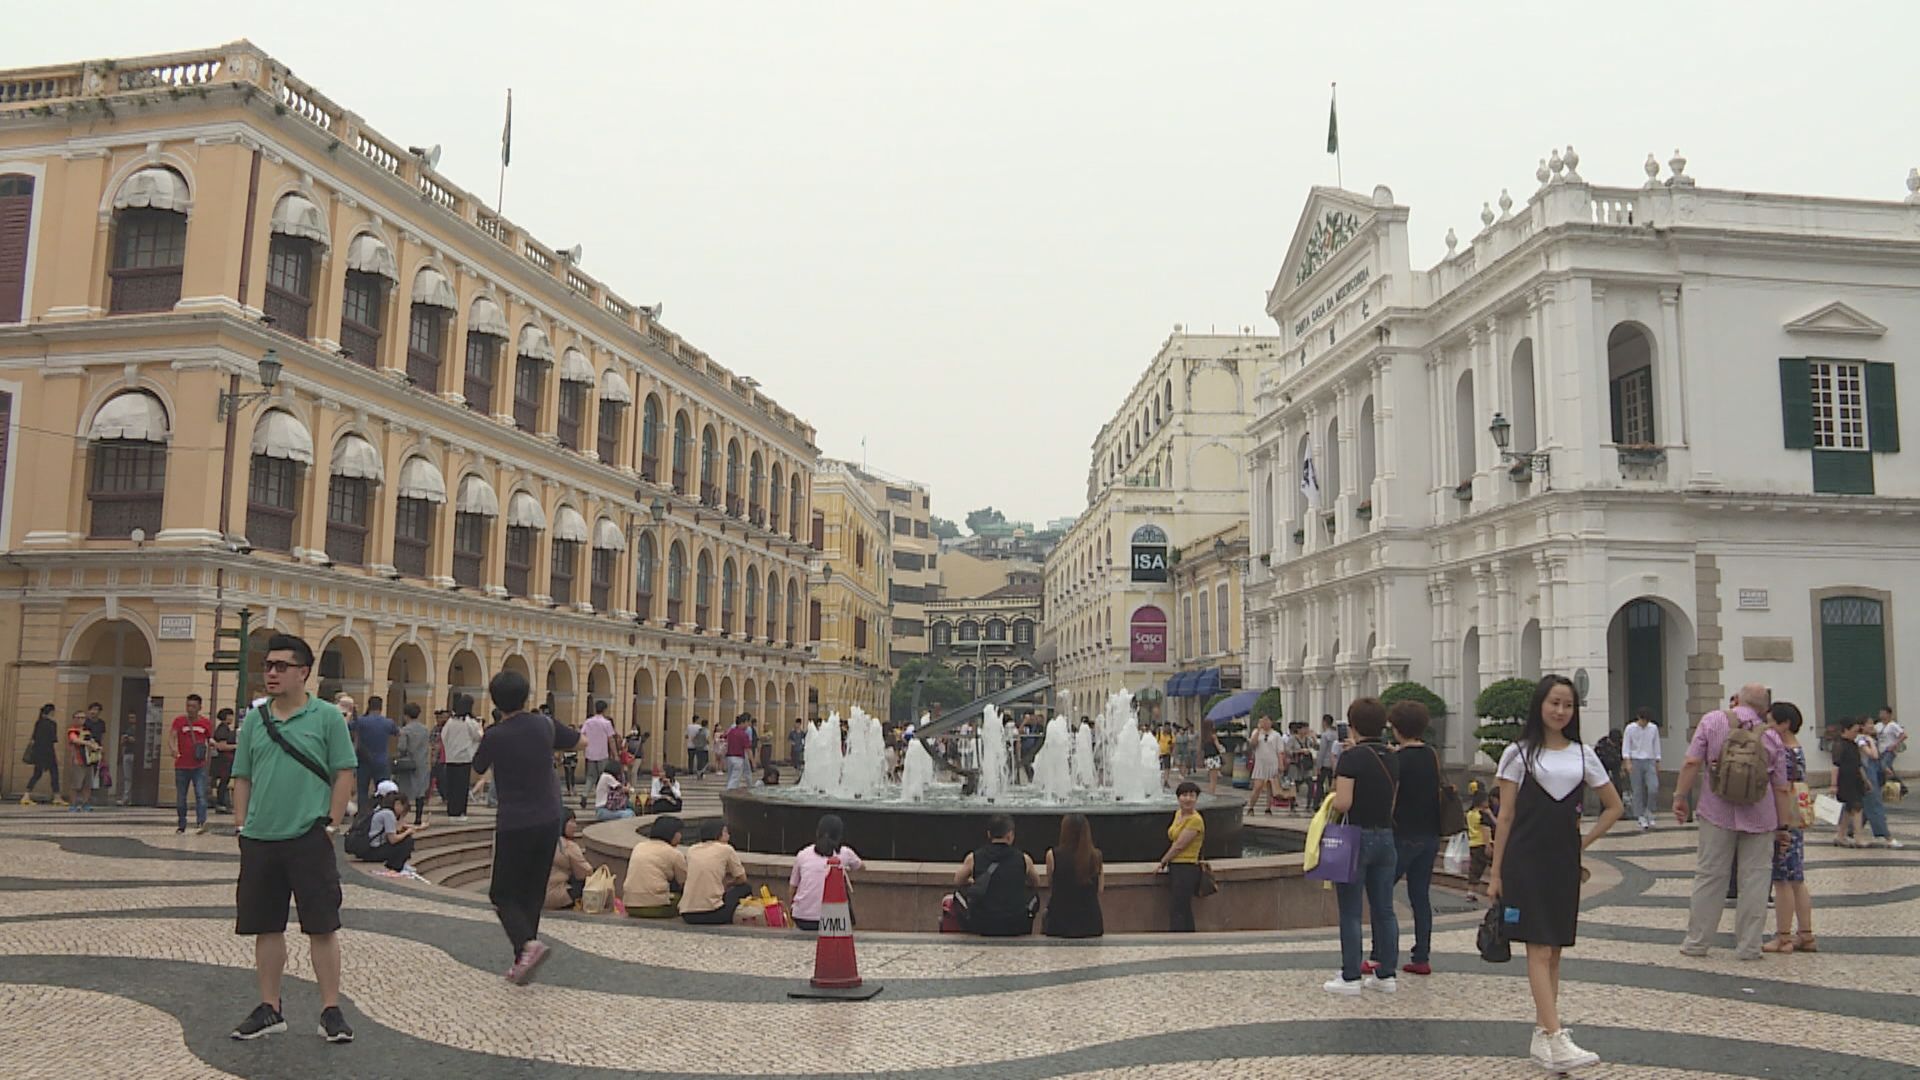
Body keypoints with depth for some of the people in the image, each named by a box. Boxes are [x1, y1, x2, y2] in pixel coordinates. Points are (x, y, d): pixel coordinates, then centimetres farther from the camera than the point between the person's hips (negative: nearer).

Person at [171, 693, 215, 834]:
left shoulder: (206, 723, 5)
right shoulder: (179, 720, 1)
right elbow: (173, 737, -10)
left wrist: (211, 744, -7)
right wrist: (174, 748, -31)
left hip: (199, 766, -1)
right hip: (182, 766, 1)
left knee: (201, 795, -13)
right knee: (180, 798, 10)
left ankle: (201, 823, -20)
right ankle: (181, 825, 22)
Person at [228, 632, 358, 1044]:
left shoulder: (327, 717, -3)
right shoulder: (254, 719, 9)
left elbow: (344, 774, -3)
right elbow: (242, 778, 13)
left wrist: (332, 824, -7)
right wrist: (241, 826, 6)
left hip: (309, 839, -4)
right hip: (259, 840, 4)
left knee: (322, 926, 0)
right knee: (266, 927, 12)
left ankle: (331, 1011, 9)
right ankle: (270, 1009, 25)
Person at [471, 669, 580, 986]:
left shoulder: (495, 736, -12)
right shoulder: (543, 725, -1)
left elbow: (479, 768, 9)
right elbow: (578, 740, 18)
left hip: (514, 825, -4)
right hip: (548, 821, 4)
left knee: (503, 894, 6)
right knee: (533, 894, 14)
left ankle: (528, 944, -19)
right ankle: (522, 963, 16)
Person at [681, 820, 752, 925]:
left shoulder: (691, 850, 13)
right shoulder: (726, 849, 1)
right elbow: (742, 879, 10)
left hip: (687, 915, 5)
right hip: (712, 914, -5)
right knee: (745, 888, 19)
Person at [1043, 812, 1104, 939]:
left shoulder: (1053, 855, -12)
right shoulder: (1096, 856, -7)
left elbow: (1050, 887, 2)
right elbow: (1100, 890, 4)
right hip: (1091, 923, 2)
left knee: (1045, 914, 31)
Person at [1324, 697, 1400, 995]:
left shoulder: (1351, 758, -14)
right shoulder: (1392, 759, 7)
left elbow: (1342, 803, -20)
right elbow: (1392, 802, 11)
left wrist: (1332, 799, 0)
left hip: (1357, 837, -6)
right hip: (1386, 837, 6)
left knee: (1350, 912, 1)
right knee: (1384, 910, 12)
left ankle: (1351, 977, 4)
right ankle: (1387, 974, 17)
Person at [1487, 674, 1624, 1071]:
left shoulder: (1583, 755, 8)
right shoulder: (1518, 754, -1)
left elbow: (1614, 806, 18)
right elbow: (1505, 817, -1)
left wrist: (1585, 841, 6)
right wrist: (1495, 873, -3)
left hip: (1565, 864, 4)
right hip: (1526, 863, -4)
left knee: (1553, 951, 8)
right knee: (1540, 950, -9)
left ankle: (1540, 1037, 16)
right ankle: (1557, 1041, -14)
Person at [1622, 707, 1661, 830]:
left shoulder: (1654, 728, 7)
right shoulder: (1630, 728, -1)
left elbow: (1656, 746, 14)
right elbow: (1626, 746, -2)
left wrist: (1658, 763, 13)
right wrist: (1628, 762, -12)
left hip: (1650, 761, 2)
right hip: (1636, 761, -2)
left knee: (1654, 788, -12)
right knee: (1638, 791, 0)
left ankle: (1649, 812, 10)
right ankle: (1641, 818, 6)